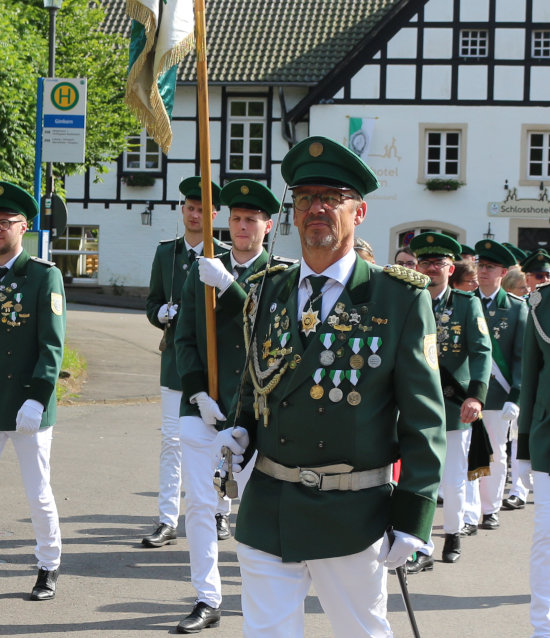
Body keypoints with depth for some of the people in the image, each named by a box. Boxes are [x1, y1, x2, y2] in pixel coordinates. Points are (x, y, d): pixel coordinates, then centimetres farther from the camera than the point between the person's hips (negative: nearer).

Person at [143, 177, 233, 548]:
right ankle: (168, 522, 4)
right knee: (171, 441, 1)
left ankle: (221, 513, 20)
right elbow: (152, 302, 16)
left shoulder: (225, 257, -2)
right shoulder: (166, 253, 10)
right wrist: (161, 314, -6)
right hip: (175, 360, 3)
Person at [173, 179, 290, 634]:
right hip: (203, 408, 3)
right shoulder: (202, 272, 10)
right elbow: (185, 340, 8)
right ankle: (208, 600, 8)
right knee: (199, 503, 0)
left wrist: (229, 287, -23)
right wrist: (198, 393, -5)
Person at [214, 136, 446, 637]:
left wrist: (412, 519, -9)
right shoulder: (268, 293, 8)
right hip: (267, 512, 3)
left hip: (352, 516, -3)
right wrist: (240, 435, 0)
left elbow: (423, 418, -6)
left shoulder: (400, 299, -5)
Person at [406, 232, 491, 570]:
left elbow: (481, 351, -8)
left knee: (453, 481, 6)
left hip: (454, 406, -1)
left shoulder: (468, 304, 0)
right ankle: (423, 550, 4)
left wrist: (476, 395, -21)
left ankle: (454, 533, 32)